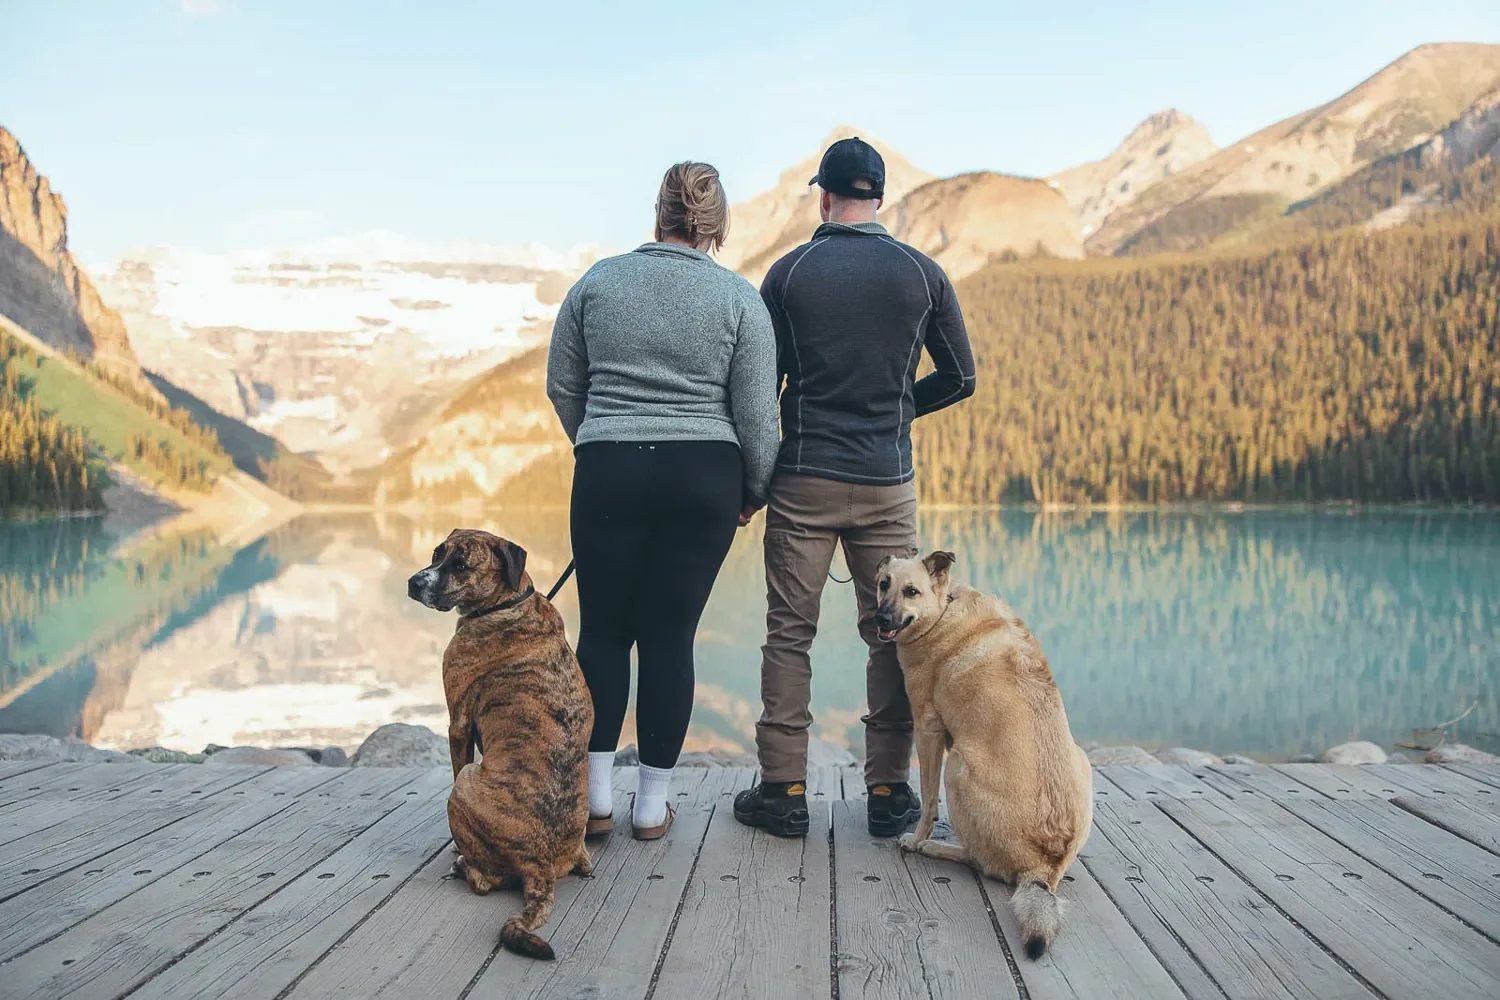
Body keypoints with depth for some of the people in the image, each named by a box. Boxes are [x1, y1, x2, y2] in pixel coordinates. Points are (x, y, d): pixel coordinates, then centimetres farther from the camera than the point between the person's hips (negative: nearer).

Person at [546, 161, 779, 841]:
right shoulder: (739, 298, 0)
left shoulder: (598, 281, 5)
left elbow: (561, 387, 10)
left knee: (603, 630, 10)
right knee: (669, 636, 5)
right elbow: (757, 413, -2)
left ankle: (594, 800, 10)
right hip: (704, 478, 0)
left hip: (608, 474, 1)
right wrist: (757, 489, 12)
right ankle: (651, 807, 12)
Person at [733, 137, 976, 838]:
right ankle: (888, 791, 11)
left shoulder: (789, 272, -1)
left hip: (802, 479, -1)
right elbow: (959, 379, 7)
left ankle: (784, 790, 8)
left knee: (789, 634, 6)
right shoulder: (922, 274, 2)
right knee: (891, 635, 8)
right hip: (888, 483, 1)